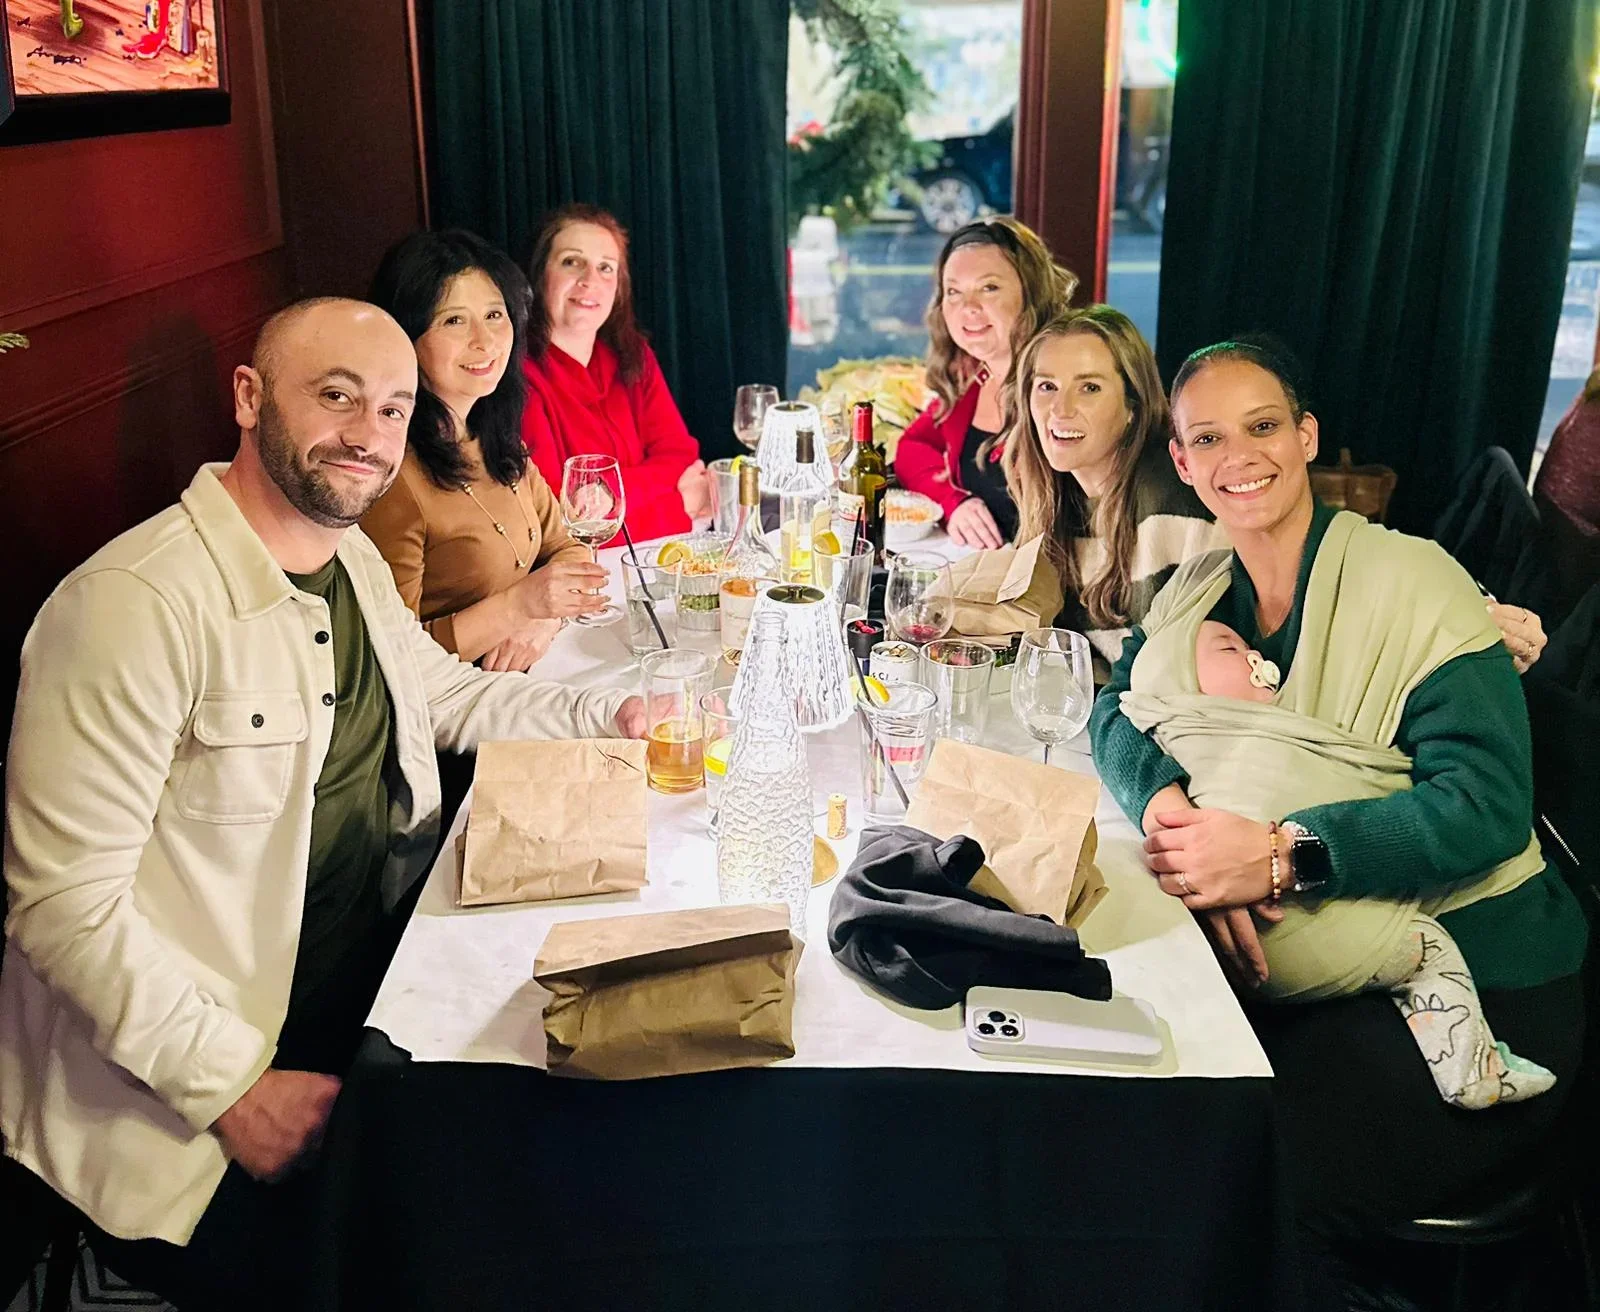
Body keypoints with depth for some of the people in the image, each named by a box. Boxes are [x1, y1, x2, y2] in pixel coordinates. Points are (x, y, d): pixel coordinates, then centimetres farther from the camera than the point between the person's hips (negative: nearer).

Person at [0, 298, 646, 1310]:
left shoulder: (355, 561, 6)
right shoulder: (135, 606, -23)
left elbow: (451, 693, 23)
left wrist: (608, 717, 8)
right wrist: (236, 1085, -21)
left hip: (370, 1003, 8)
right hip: (188, 1095, -8)